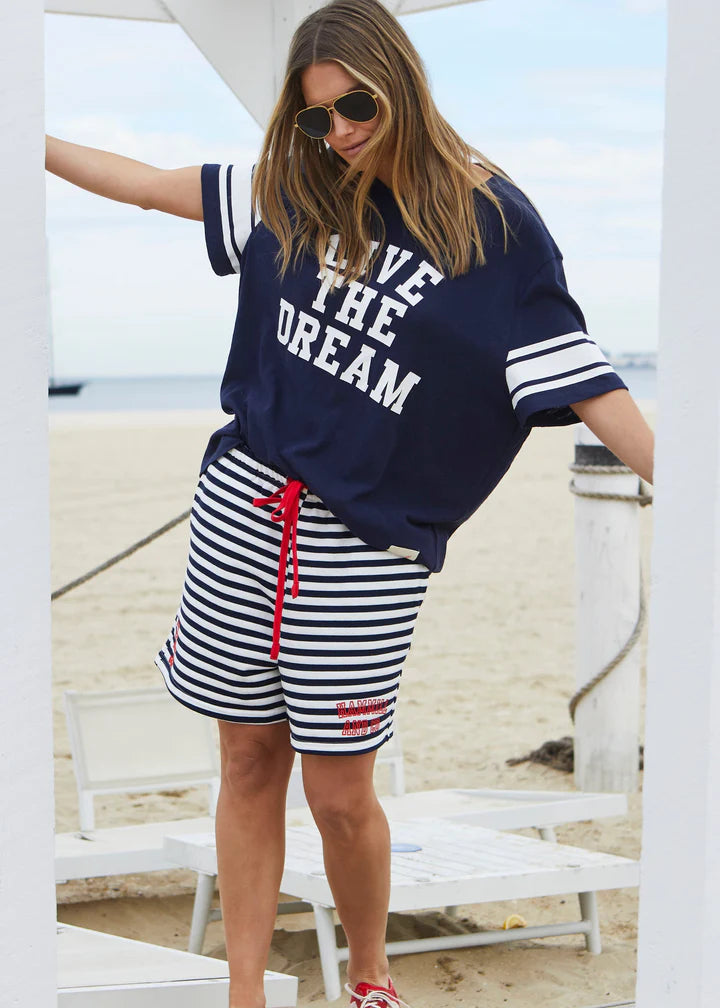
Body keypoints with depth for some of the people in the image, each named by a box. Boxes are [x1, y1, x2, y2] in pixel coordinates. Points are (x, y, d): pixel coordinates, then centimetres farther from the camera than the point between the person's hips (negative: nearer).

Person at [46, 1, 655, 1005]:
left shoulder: (494, 225, -5)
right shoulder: (295, 193, 8)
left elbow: (587, 386, -9)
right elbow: (150, 184, 19)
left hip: (367, 547, -4)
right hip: (243, 508, 4)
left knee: (340, 794, 1)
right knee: (251, 761, 9)